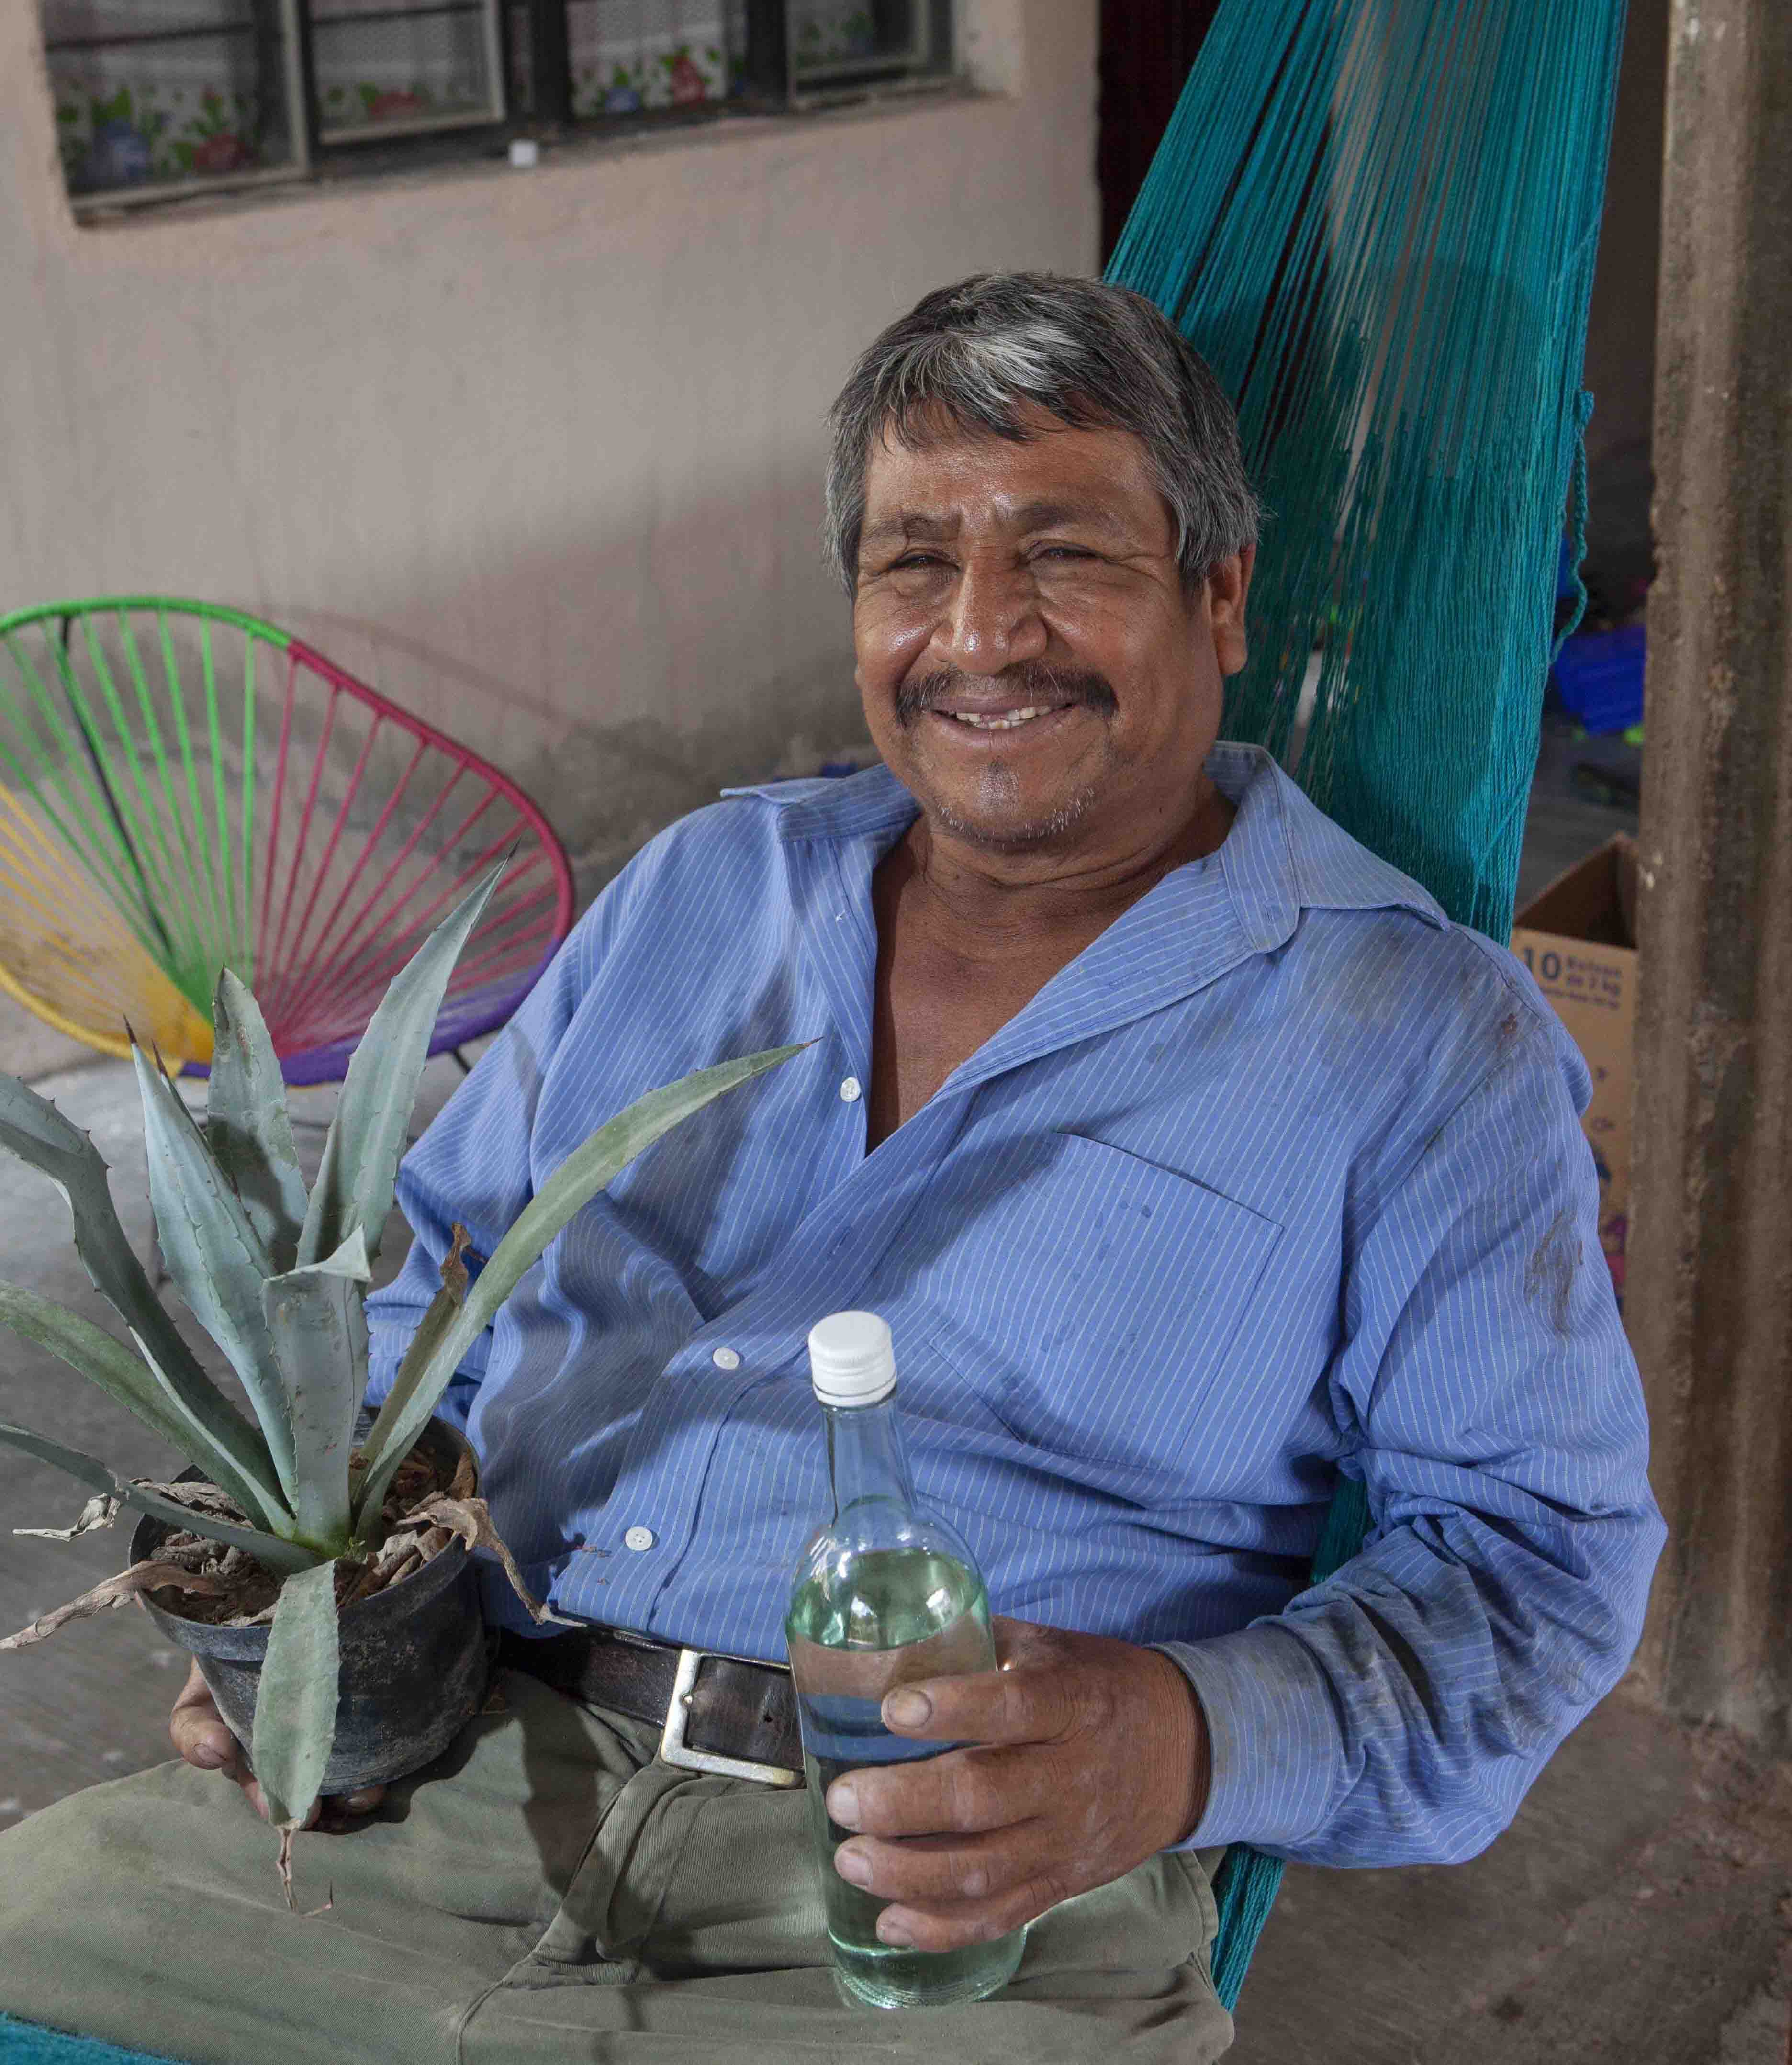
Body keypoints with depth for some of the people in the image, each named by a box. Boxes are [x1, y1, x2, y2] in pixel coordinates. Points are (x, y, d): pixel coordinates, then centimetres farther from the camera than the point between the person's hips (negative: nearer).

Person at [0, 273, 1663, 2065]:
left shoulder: (1416, 1037, 0)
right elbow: (440, 1263, 23)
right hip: (483, 1770, 4)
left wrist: (1195, 1742, -21)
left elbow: (1540, 1545, -2)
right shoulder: (704, 887, 15)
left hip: (978, 1899, -3)